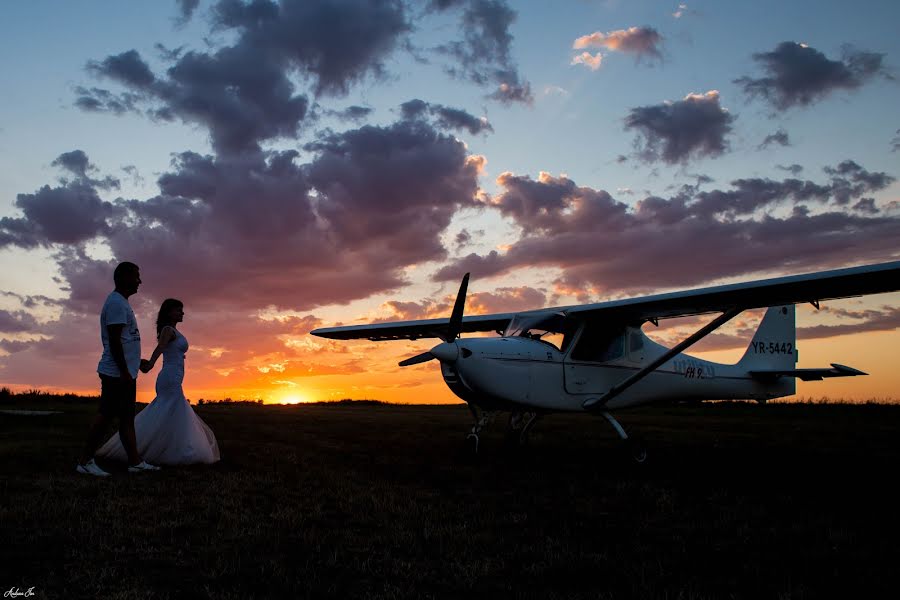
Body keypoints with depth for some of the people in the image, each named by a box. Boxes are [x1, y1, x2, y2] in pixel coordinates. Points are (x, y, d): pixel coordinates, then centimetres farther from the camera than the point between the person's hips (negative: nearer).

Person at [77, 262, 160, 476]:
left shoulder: (121, 302, 19)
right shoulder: (116, 302, -14)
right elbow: (114, 340, -20)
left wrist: (136, 361, 23)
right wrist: (124, 371, -21)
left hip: (125, 373, 10)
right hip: (117, 374, -10)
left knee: (127, 417, 9)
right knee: (105, 415, -6)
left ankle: (135, 461, 12)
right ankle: (85, 461, 2)